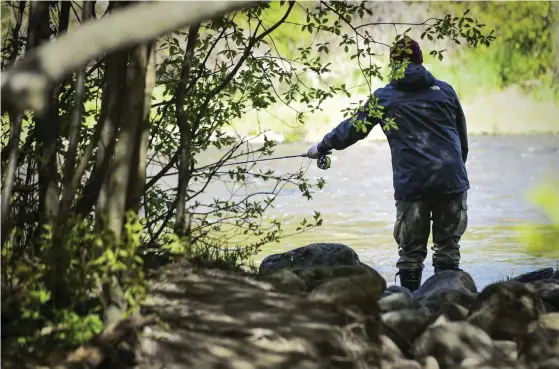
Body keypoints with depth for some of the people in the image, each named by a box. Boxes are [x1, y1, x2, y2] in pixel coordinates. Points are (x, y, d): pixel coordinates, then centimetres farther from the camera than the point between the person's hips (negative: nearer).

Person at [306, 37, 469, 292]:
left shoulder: (384, 98, 8)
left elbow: (351, 129, 18)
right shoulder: (444, 90, 12)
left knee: (411, 251, 7)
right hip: (451, 181, 2)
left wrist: (321, 148, 33)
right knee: (447, 247, 8)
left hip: (411, 184, -1)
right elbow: (463, 139, 16)